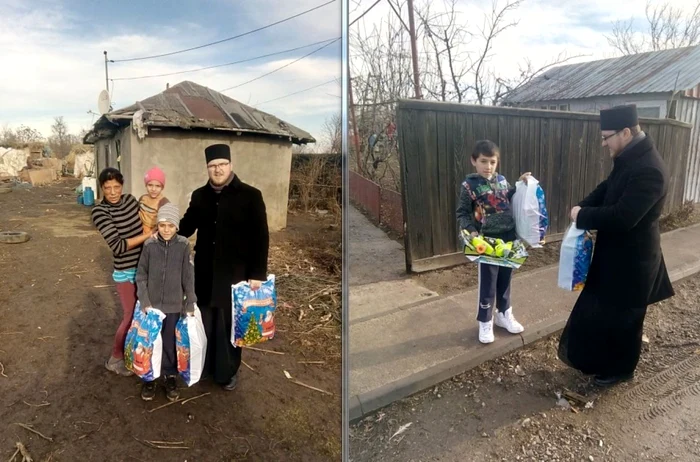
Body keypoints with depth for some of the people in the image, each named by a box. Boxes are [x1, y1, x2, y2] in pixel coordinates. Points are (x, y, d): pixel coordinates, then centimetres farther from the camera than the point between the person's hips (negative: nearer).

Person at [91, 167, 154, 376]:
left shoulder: (131, 199, 0)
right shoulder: (100, 211, -17)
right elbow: (117, 246, -24)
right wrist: (148, 235, -21)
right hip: (127, 273, -5)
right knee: (131, 316, 5)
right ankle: (115, 359, 27)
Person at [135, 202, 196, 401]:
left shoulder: (183, 246, -10)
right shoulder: (150, 245, -8)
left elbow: (188, 277, -5)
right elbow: (141, 276, -2)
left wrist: (190, 304, -3)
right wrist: (144, 301, -7)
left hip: (174, 305, -1)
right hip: (152, 303, 1)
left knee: (170, 343, 12)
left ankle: (171, 376, 30)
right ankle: (149, 377, 31)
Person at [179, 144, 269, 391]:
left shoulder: (250, 195, -9)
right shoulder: (199, 196, 4)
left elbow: (261, 237, -10)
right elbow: (187, 226, 13)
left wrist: (257, 273, -13)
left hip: (235, 273, -3)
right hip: (205, 273, 4)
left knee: (229, 323, 8)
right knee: (205, 321, 14)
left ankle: (228, 371, 27)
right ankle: (204, 365, 34)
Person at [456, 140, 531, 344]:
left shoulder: (502, 180, 5)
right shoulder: (469, 185, -11)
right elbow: (462, 214, -8)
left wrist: (520, 185, 7)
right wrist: (471, 230, -22)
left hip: (508, 238, 5)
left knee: (505, 279, 18)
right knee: (487, 283, 4)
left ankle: (504, 314, 36)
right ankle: (485, 322, 20)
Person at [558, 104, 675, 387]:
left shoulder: (648, 169, -28)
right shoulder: (631, 158, 3)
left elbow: (622, 217, -33)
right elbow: (607, 189, 13)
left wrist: (583, 216, -19)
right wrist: (583, 208, -4)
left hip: (631, 260, -9)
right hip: (617, 253, 9)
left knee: (622, 317, 9)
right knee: (602, 309, 22)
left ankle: (620, 369, 31)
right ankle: (597, 360, 40)